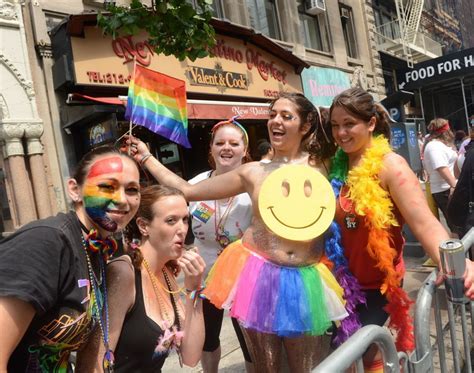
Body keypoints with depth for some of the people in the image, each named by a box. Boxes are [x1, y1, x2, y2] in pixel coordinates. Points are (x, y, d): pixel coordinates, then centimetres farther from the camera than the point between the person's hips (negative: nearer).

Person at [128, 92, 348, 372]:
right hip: (258, 274, 1)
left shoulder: (322, 166, 0)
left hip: (305, 279, 0)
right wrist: (146, 157, 7)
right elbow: (187, 190, 4)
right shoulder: (253, 172, 1)